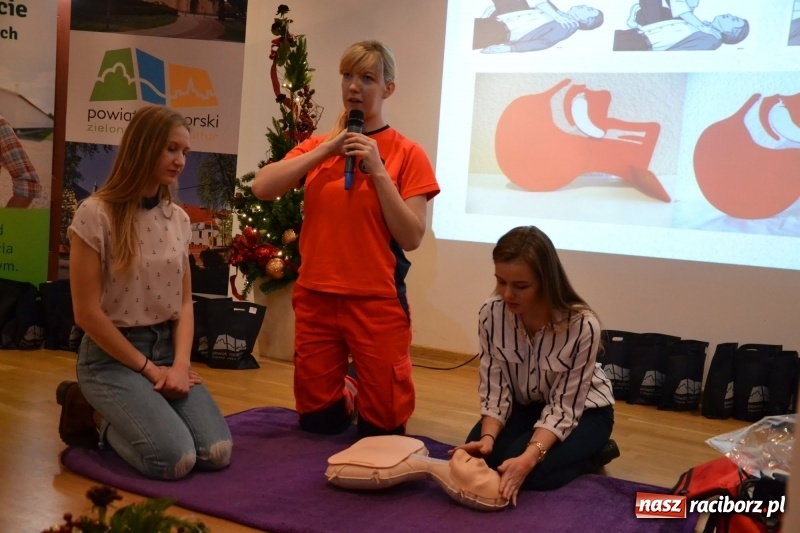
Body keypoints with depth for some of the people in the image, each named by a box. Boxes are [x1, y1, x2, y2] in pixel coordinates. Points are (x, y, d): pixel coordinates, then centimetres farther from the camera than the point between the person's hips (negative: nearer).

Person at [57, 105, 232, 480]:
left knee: (216, 453, -12)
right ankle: (97, 416, 6)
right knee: (174, 459, -23)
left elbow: (185, 303, 7)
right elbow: (87, 313, -13)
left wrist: (180, 364, -10)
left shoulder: (178, 219, 5)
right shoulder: (96, 214, -12)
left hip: (167, 347, 6)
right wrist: (148, 368, -12)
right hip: (111, 355, -6)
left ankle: (120, 415, 13)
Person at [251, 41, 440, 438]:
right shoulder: (317, 146, 6)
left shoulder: (407, 154, -3)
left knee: (382, 428, 8)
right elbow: (262, 188, -8)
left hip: (378, 302, -3)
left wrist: (378, 170, -16)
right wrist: (327, 148, -10)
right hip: (314, 299, 3)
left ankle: (364, 404, 40)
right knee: (316, 421, 14)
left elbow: (411, 238, -10)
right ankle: (346, 401, 44)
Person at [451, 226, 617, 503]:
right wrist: (488, 437, -33)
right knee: (478, 458, -18)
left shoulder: (582, 325, -33)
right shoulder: (492, 313, -22)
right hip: (525, 404, 4)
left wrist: (530, 456, -42)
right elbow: (495, 387, -16)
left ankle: (595, 452, 3)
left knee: (531, 473, -25)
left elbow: (564, 407, -28)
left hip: (582, 409, -3)